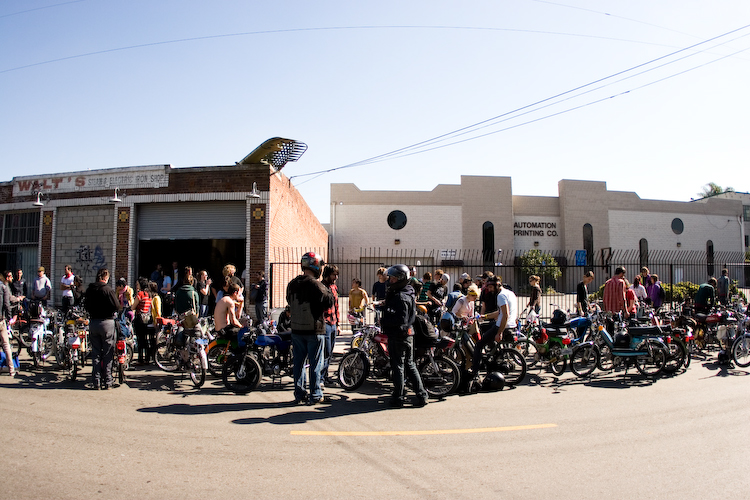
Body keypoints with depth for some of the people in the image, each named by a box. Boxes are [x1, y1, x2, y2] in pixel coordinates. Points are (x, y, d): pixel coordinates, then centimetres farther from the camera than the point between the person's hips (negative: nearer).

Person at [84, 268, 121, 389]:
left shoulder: (89, 290, 4)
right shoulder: (108, 289, -12)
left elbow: (87, 307, 13)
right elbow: (117, 307, -13)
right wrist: (112, 311, 8)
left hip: (93, 322, 5)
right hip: (107, 322, -4)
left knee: (95, 353, 10)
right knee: (107, 354, 3)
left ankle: (96, 382, 12)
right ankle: (107, 382, 6)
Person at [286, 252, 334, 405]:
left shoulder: (292, 284, 5)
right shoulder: (315, 284, -16)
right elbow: (329, 301, -14)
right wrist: (326, 290, 1)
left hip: (296, 329, 6)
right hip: (314, 330, -6)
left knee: (298, 362, 12)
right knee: (315, 364, 3)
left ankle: (299, 394, 18)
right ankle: (315, 395, 9)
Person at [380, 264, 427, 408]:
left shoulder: (401, 297, -20)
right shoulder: (407, 294, 13)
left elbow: (401, 319, -27)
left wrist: (383, 321, -17)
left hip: (398, 335, -10)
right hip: (407, 334, 10)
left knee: (398, 366, -1)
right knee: (409, 365, 15)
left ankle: (398, 398, 8)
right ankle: (421, 395, 19)